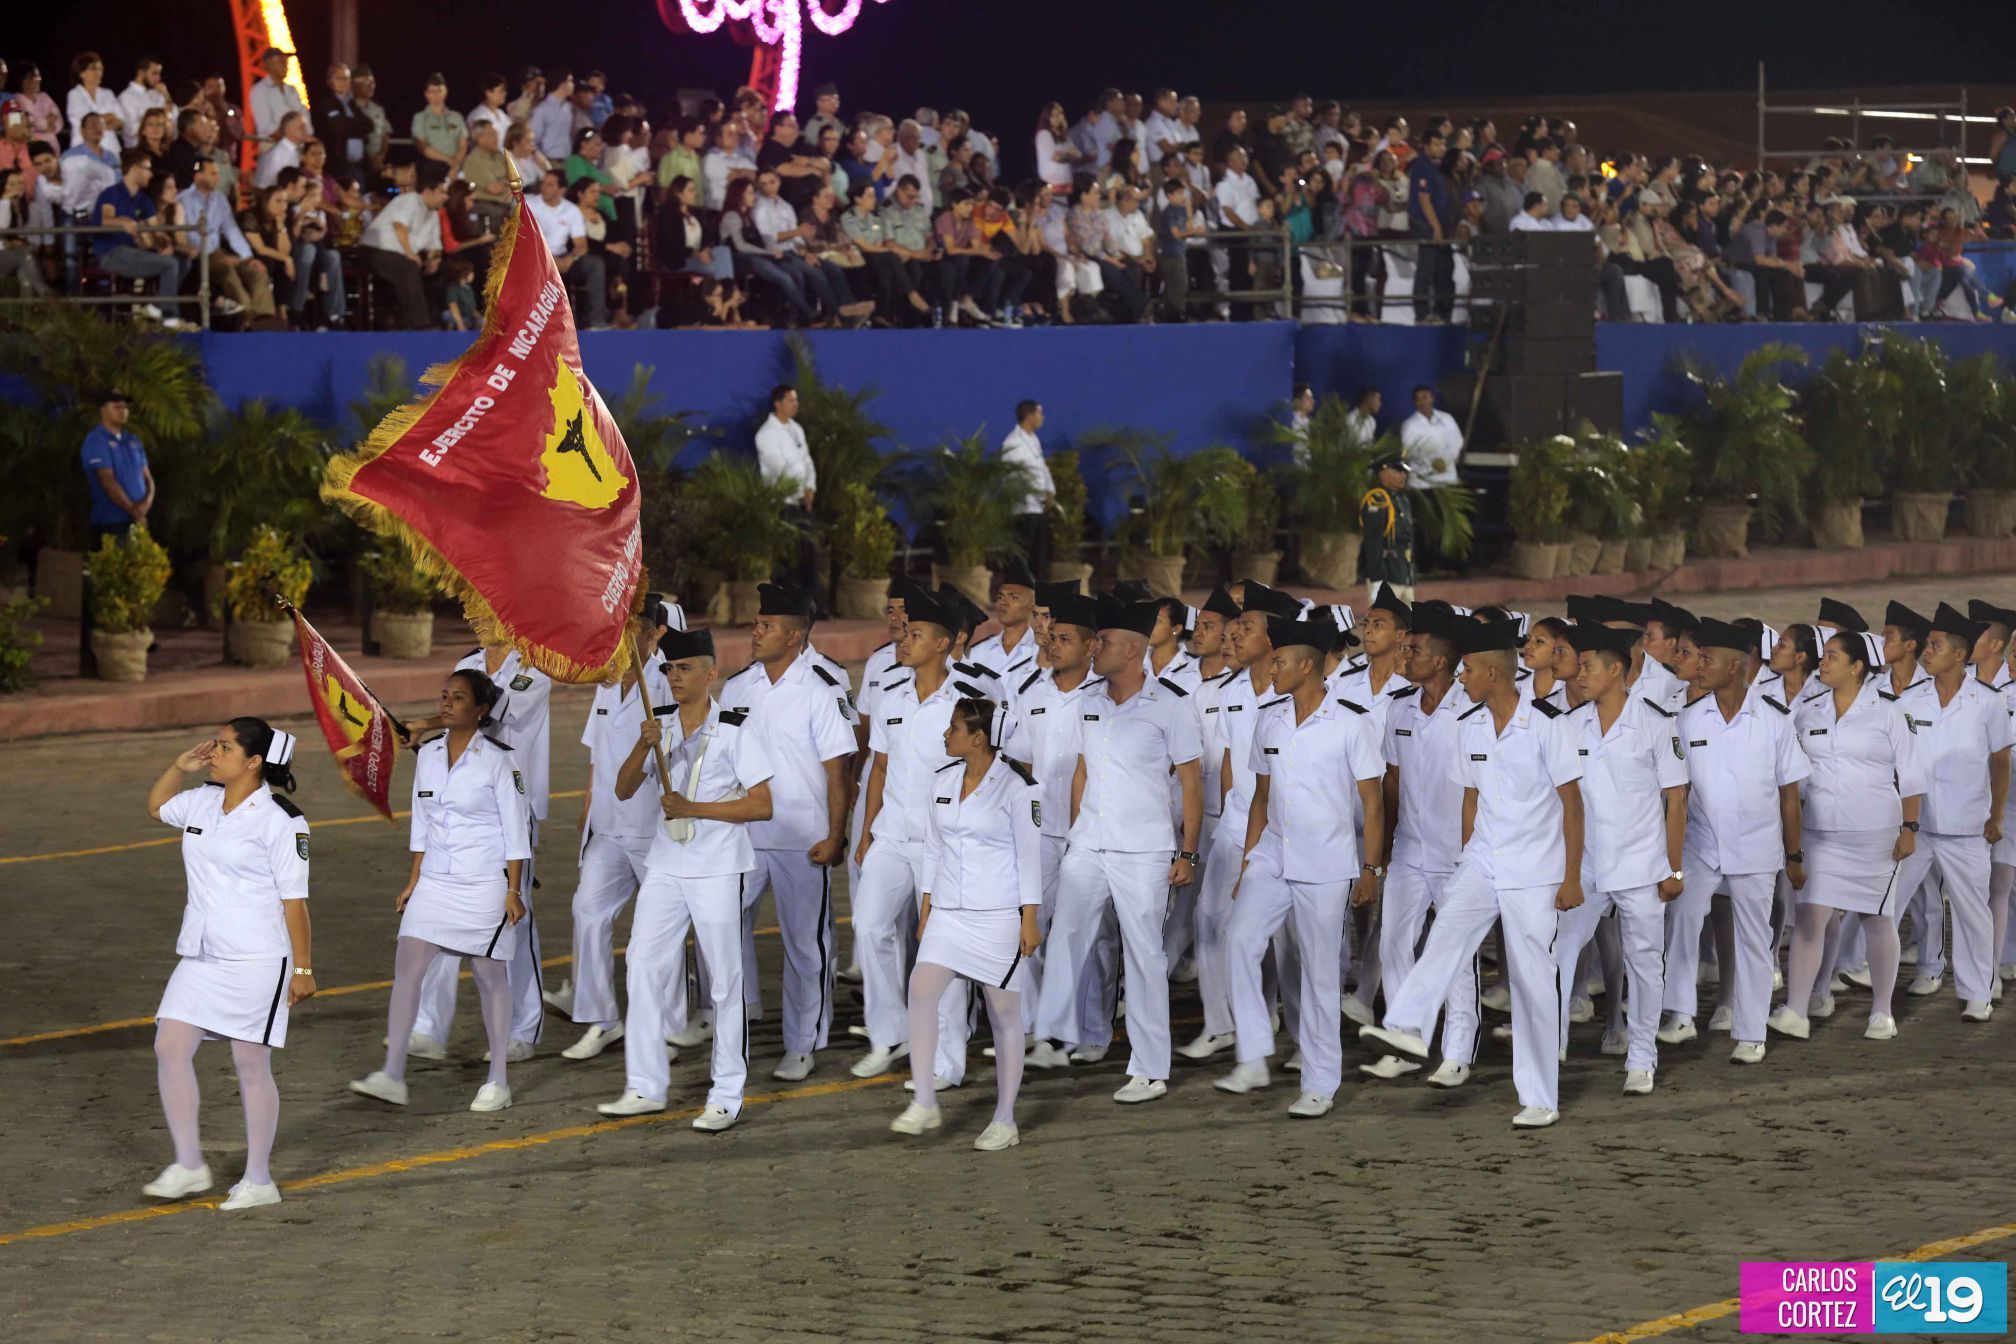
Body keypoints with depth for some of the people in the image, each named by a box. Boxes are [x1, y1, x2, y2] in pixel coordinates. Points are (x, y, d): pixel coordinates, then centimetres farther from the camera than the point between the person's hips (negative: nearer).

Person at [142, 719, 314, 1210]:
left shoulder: (279, 820, -12)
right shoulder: (201, 803, 8)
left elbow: (294, 898, -12)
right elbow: (156, 806, 30)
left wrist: (303, 967, -12)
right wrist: (180, 766, 12)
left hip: (257, 961, -7)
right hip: (202, 957, 7)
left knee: (252, 1067, 1)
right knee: (170, 1047, -2)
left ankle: (258, 1181, 11)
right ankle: (189, 1165, 8)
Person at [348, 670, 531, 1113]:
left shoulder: (498, 759, -9)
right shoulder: (428, 755, 7)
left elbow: (516, 830, -8)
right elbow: (422, 825, 14)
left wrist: (513, 890, -10)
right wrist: (412, 882, 13)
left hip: (485, 885, -5)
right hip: (435, 883, 5)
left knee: (490, 977, 3)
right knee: (407, 969, -5)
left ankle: (497, 1082, 13)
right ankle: (392, 1076, -5)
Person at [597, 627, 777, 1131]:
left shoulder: (733, 730, -8)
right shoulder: (659, 725, 8)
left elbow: (762, 806, -11)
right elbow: (623, 790, 5)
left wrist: (693, 808, -17)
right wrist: (643, 747, -13)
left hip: (717, 868, -5)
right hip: (666, 864, 5)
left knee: (724, 979, 1)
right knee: (645, 967, -2)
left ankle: (726, 1097, 7)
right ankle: (645, 1086, 5)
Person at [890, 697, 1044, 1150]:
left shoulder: (1017, 786, -8)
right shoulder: (942, 779, 9)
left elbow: (1029, 854, -7)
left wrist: (1030, 919, -10)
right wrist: (925, 907, 13)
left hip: (999, 916, -5)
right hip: (948, 911, 5)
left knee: (1004, 1013, 1)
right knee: (922, 989, -15)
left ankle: (1005, 1121, 9)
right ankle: (924, 1104, -11)